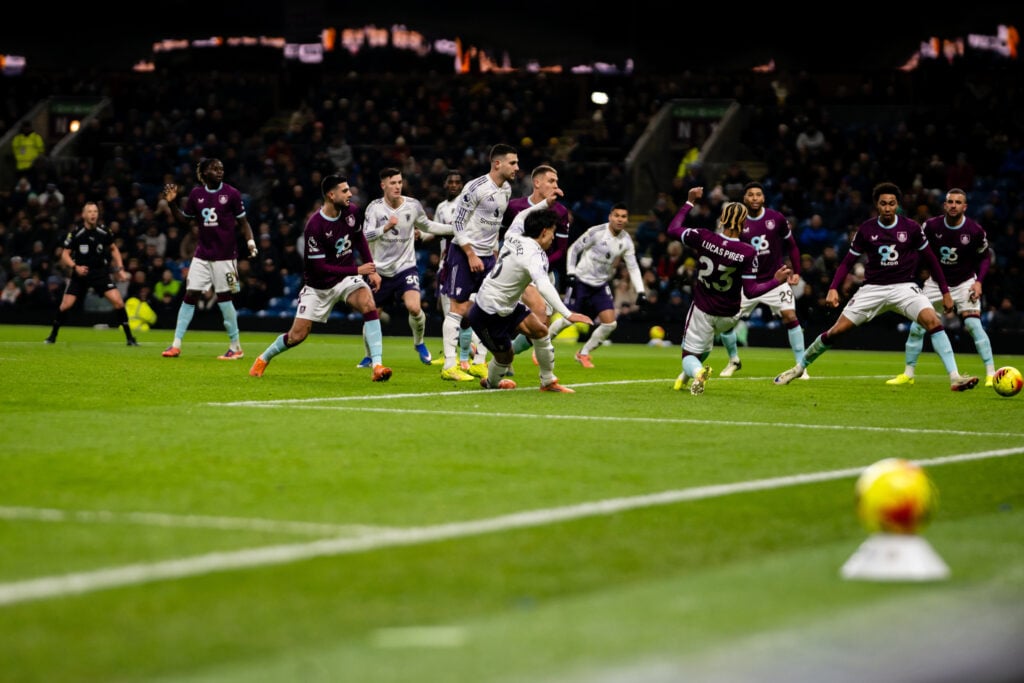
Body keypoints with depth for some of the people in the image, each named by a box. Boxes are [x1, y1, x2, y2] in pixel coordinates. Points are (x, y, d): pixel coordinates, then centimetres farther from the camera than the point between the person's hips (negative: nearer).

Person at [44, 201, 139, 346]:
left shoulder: (104, 232, -5)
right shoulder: (75, 232, -12)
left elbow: (114, 249, 12)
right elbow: (65, 254, -6)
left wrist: (120, 269, 4)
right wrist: (75, 267, -23)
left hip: (100, 272, 1)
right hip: (80, 273, -1)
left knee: (118, 301, -15)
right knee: (65, 305, -9)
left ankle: (129, 337, -4)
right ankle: (53, 336, 15)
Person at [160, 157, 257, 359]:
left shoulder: (231, 193, -4)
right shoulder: (196, 194, 5)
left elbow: (243, 222, 0)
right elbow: (183, 219, 14)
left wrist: (250, 242, -14)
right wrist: (172, 203, -1)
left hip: (224, 255, -3)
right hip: (202, 254, 3)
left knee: (224, 298, -1)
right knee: (190, 296, 0)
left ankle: (236, 347, 11)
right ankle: (176, 344, 6)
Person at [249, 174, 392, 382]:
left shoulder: (350, 211, -8)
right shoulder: (314, 226, -26)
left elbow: (360, 239, 12)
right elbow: (319, 267, -24)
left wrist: (372, 270, 4)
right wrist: (356, 270, -24)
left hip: (347, 278, 4)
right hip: (319, 285, -4)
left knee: (369, 306, -27)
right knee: (297, 336, 0)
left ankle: (377, 366, -28)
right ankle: (263, 358, 32)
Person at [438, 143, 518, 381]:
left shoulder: (506, 189, 8)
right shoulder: (476, 188, -17)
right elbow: (458, 223, -15)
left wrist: (494, 252, 16)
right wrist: (471, 255, -19)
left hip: (487, 256, 8)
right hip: (464, 253, -8)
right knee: (459, 308, -6)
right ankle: (449, 365, -4)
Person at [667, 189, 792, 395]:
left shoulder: (703, 237, -19)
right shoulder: (748, 252, -22)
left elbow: (673, 230, -2)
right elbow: (750, 291, -21)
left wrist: (690, 203, 8)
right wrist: (776, 281, -11)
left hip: (702, 310, -1)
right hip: (728, 315, 1)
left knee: (689, 355, 5)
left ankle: (697, 371, -30)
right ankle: (685, 377, 39)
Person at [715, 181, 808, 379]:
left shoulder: (777, 219, -4)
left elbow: (791, 245, 8)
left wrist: (796, 272, 2)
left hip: (775, 279, -1)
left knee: (790, 316, -17)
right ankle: (734, 360, 24)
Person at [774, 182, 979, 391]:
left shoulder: (911, 228, -3)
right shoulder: (865, 230, -2)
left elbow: (930, 259, 7)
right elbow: (847, 262, 4)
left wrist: (945, 291, 8)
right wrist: (833, 289, -11)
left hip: (904, 287, -1)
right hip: (873, 289, 1)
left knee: (933, 321, -26)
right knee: (837, 330, -4)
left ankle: (955, 377, -26)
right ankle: (799, 368, 17)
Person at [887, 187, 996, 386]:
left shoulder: (975, 230, -16)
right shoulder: (932, 226, -14)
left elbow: (985, 257, 0)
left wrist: (979, 281, -13)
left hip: (965, 283, -2)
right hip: (936, 282, 2)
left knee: (973, 324, -19)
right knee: (917, 327, -1)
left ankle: (991, 374, -12)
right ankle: (908, 375, 14)